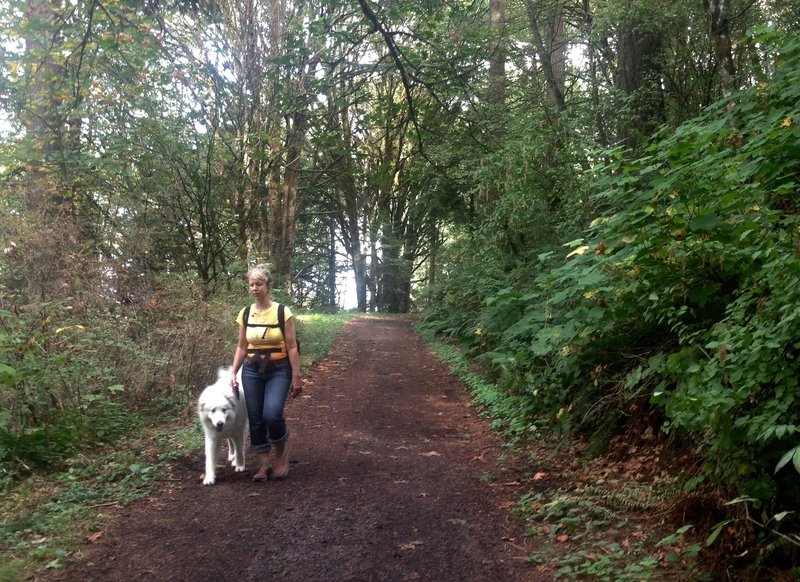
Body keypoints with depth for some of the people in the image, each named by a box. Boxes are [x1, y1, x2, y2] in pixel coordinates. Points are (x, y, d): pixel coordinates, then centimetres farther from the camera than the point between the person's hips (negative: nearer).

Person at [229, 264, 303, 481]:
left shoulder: (282, 312, -8)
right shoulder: (245, 314, 3)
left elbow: (292, 347, -7)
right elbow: (242, 347, 11)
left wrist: (296, 376, -8)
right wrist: (233, 373, 4)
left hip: (278, 370, -4)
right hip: (252, 370, 4)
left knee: (272, 414, -22)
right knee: (255, 419, 3)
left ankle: (282, 454, 5)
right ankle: (264, 465, 16)